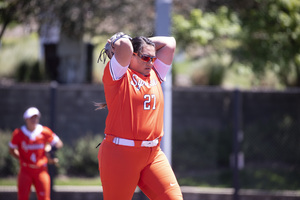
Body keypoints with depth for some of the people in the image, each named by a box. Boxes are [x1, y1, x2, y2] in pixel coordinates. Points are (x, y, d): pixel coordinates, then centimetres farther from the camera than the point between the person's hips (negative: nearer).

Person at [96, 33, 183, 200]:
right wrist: (119, 44, 2)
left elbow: (170, 43, 18)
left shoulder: (155, 75, 16)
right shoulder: (119, 75, -3)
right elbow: (125, 45, -19)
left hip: (154, 154, 6)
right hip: (121, 153, -6)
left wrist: (144, 42, 16)